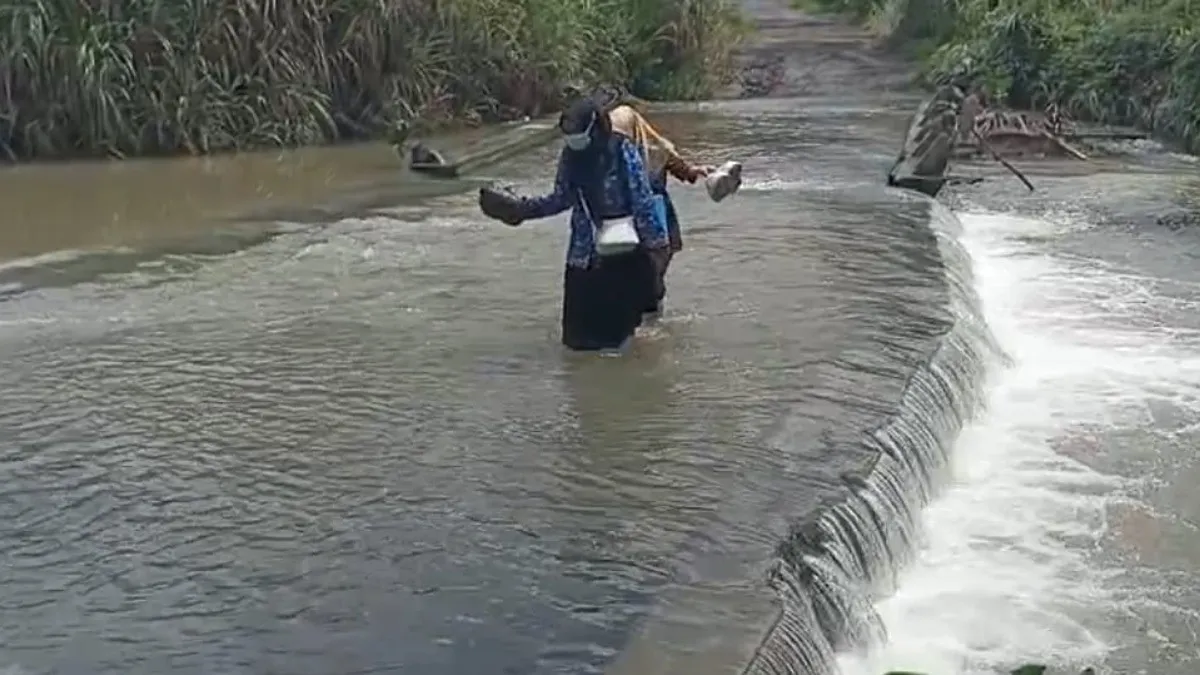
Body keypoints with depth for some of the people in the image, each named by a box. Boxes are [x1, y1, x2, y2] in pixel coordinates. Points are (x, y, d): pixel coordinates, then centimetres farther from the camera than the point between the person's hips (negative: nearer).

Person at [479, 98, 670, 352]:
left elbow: (643, 199, -13)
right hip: (585, 250, 5)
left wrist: (655, 239, -17)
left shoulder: (624, 152, -13)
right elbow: (560, 199, 13)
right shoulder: (571, 157, 3)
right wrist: (521, 208, 6)